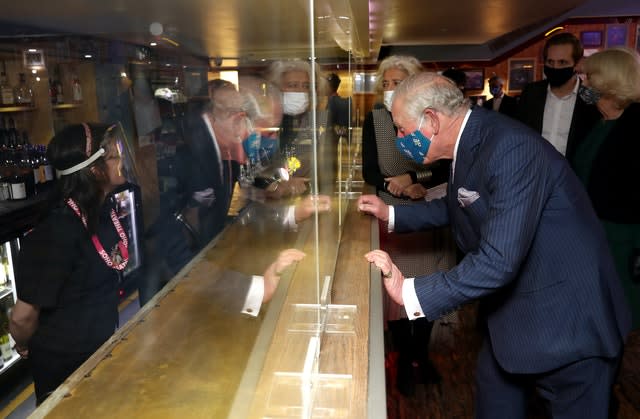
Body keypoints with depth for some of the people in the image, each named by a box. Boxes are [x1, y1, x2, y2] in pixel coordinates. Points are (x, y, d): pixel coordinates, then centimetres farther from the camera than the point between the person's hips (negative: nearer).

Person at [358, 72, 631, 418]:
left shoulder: (511, 148, -29)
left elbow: (498, 260, -34)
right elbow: (457, 207, 19)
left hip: (568, 324, -9)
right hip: (512, 312, 9)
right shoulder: (469, 142, 0)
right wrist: (390, 213, 15)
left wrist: (408, 292, -28)